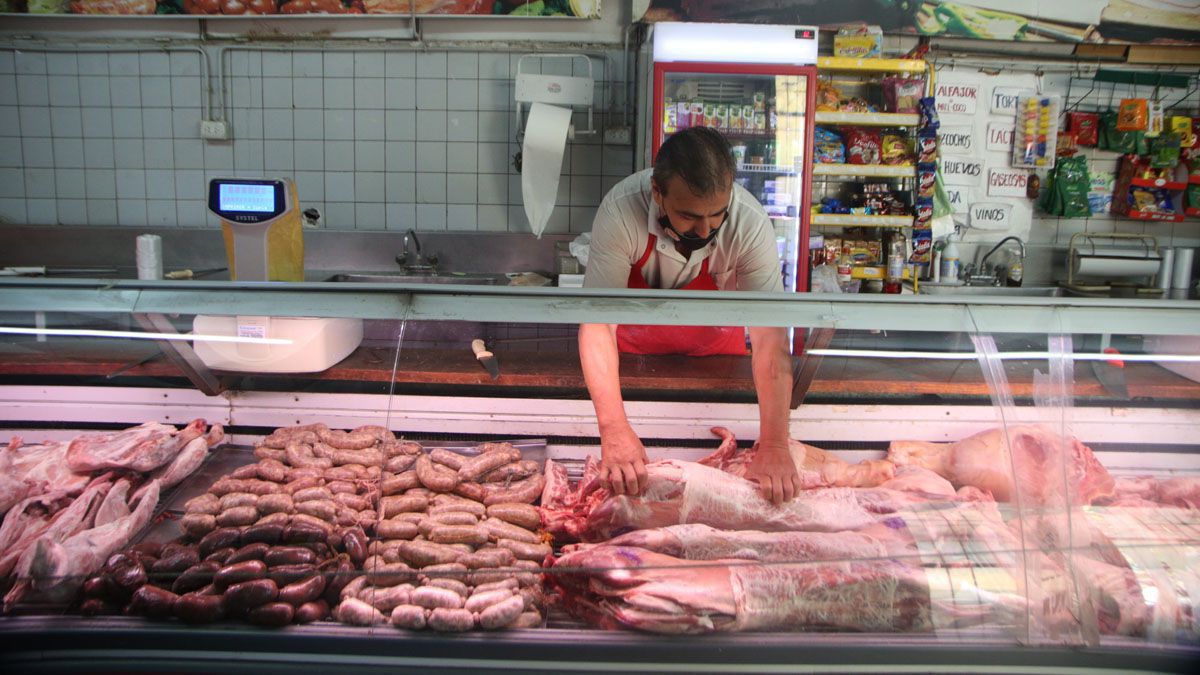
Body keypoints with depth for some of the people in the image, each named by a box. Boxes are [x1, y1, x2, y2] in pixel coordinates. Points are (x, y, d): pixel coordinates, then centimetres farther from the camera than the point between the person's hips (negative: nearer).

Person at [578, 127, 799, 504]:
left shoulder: (751, 225, -33)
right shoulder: (621, 211, -36)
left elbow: (770, 339, -35)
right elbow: (597, 323, -38)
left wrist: (774, 445, -44)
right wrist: (614, 429, -49)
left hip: (714, 346, 1)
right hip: (634, 343, 0)